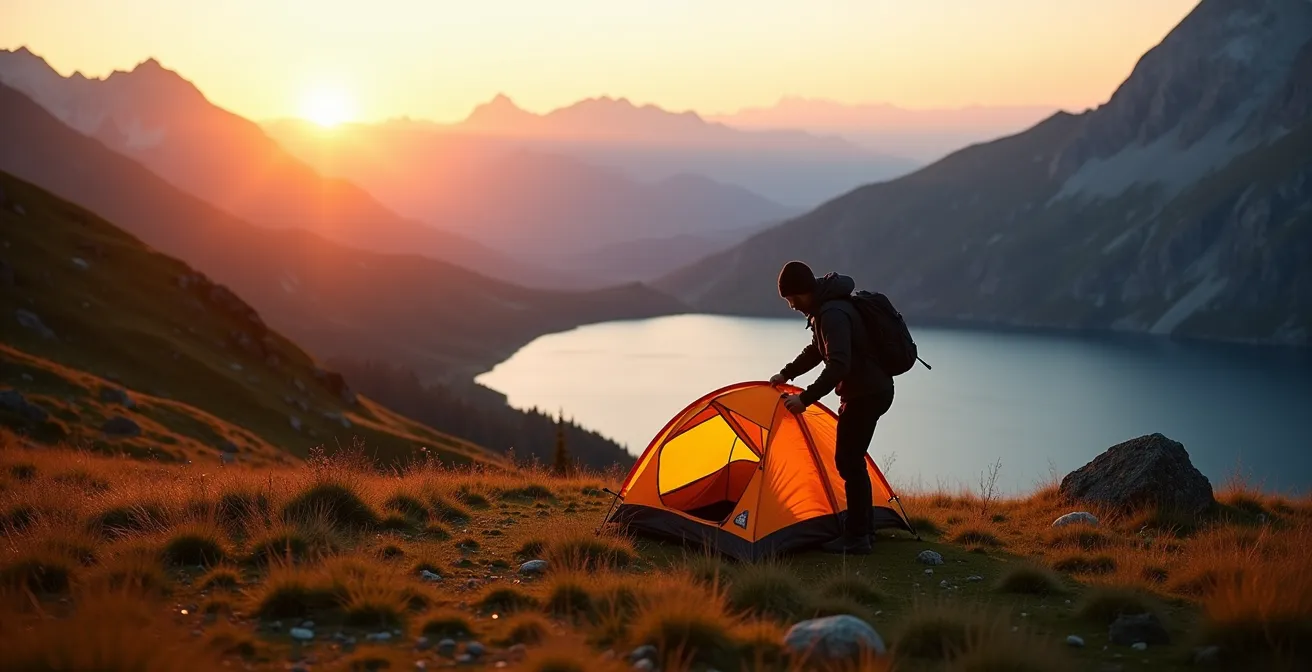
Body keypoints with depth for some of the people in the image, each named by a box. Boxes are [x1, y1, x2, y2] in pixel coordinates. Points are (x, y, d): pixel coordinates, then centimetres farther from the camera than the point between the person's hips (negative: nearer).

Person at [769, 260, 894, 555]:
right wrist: (786, 374, 22)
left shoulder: (832, 315, -24)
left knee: (848, 461, -7)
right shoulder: (827, 307, 10)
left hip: (866, 394, -10)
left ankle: (856, 538, -3)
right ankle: (861, 528, 22)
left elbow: (838, 366, -34)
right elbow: (816, 351, 26)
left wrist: (805, 398, -30)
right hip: (871, 389, 10)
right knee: (851, 459, 15)